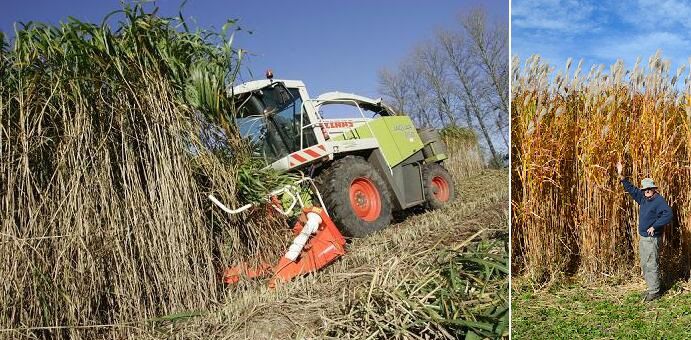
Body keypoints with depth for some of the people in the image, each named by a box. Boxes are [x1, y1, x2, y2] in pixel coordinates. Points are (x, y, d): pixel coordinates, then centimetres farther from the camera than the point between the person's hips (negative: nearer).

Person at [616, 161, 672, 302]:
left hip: (652, 238, -9)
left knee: (651, 265, -6)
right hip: (643, 237, 9)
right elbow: (631, 189, 18)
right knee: (644, 265, 13)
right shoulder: (643, 198, 9)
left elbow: (668, 214, -25)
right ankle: (651, 288, 23)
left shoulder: (659, 200, -14)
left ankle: (655, 292, 2)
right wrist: (621, 176, 12)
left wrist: (654, 226, -24)